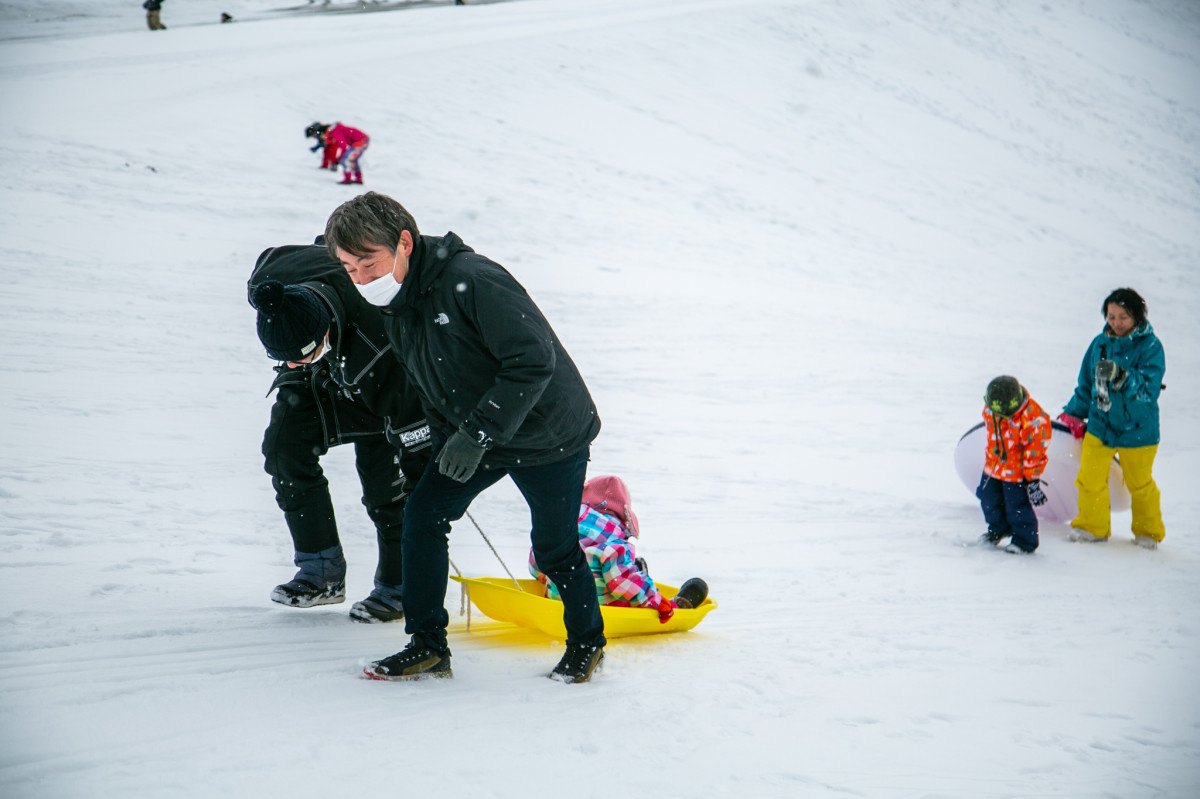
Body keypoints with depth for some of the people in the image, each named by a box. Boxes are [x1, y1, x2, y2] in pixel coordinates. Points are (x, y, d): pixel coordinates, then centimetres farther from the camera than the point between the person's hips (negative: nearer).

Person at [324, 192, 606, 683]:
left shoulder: (472, 281, -30)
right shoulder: (396, 306, -2)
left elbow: (534, 360, -32)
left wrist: (479, 431, -33)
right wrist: (447, 442, 8)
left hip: (549, 433, -7)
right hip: (472, 438, 7)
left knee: (553, 548, 3)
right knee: (423, 515, -7)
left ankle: (587, 642, 30)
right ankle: (428, 647, 3)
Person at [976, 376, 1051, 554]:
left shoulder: (1033, 418, -29)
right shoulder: (989, 409, -10)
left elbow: (1035, 448, -19)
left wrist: (1032, 478, -14)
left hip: (1018, 469, -6)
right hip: (994, 465, 7)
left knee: (1017, 506, -3)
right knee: (989, 499, 18)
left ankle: (1024, 541, 18)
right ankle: (998, 529, 44)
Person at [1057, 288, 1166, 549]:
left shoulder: (1150, 346, -12)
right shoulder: (1100, 343, 0)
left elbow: (1148, 389, -21)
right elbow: (1086, 382, 13)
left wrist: (1121, 375, -36)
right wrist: (1074, 414, 17)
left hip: (1137, 429, -3)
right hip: (1099, 424, 3)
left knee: (1139, 483, 11)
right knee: (1089, 478, -1)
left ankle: (1148, 532, 33)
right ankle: (1092, 526, 21)